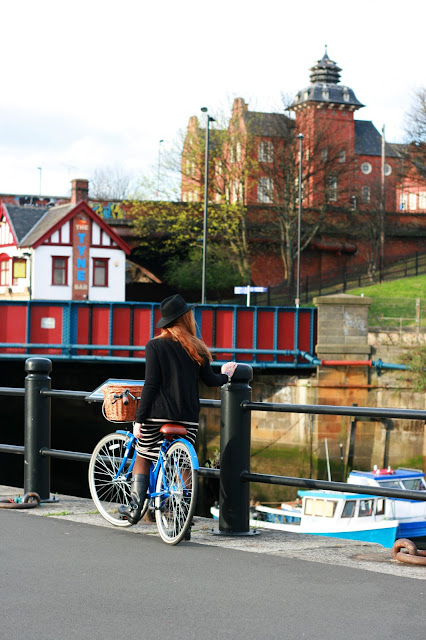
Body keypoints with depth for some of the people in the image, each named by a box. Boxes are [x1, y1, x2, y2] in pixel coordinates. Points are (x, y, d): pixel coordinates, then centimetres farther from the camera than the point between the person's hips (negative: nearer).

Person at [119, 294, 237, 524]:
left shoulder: (155, 346, -5)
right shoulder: (197, 349, 3)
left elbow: (150, 386, -9)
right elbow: (210, 380, 10)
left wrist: (139, 419, -6)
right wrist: (226, 375, 32)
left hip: (157, 413, -2)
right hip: (188, 417, 2)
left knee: (142, 457, 17)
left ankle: (135, 508, 15)